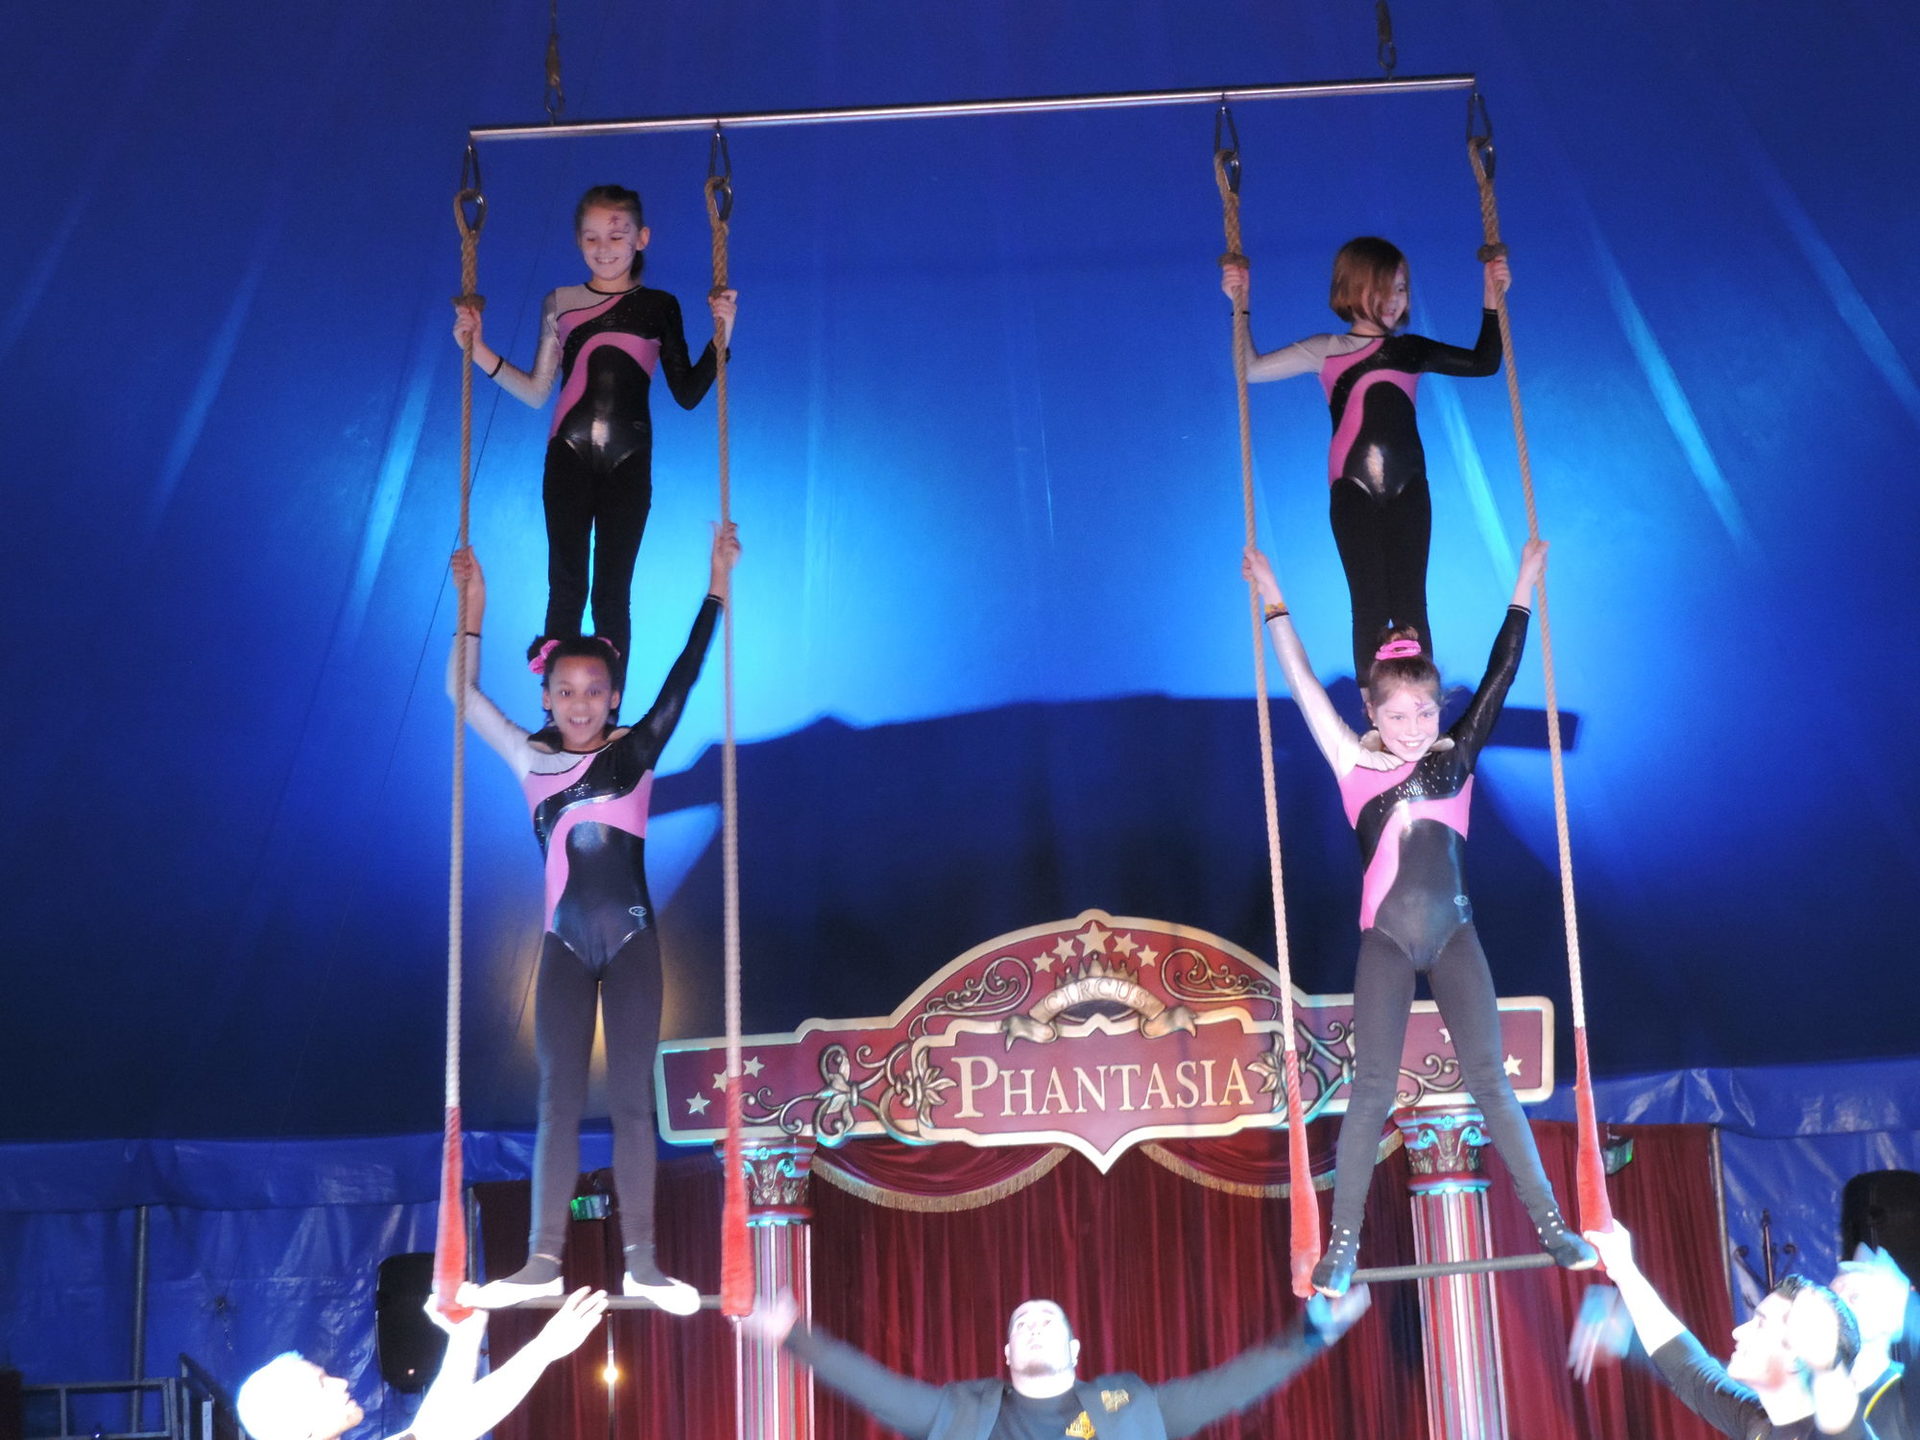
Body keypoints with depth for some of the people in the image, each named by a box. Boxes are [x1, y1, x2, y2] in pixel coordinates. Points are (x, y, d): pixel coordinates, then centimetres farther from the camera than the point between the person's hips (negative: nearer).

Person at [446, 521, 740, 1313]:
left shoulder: (636, 749, 5)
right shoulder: (532, 761, 8)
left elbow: (683, 679, 0)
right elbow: (463, 693, 8)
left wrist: (716, 589, -3)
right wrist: (472, 610, 1)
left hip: (631, 936, -1)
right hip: (565, 943, 1)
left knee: (632, 1096, -2)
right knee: (558, 1099, 0)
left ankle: (640, 1259, -3)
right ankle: (544, 1260, -1)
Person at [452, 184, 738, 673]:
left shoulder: (660, 307, 9)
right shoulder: (560, 303, 10)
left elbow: (687, 393, 6)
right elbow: (536, 393, 11)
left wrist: (721, 336, -4)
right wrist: (477, 349, 4)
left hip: (628, 465, 0)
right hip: (569, 458, 0)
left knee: (613, 595, 1)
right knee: (566, 588, -5)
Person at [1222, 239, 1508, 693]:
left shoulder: (1411, 350, 12)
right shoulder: (1325, 352, 7)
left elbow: (1484, 362, 13)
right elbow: (1251, 368, 3)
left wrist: (1492, 299, 5)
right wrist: (1240, 306, -5)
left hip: (1407, 490, 1)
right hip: (1353, 492, -1)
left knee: (1409, 604, 0)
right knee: (1370, 606, -1)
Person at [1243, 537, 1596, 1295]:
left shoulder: (1456, 758, 8)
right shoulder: (1356, 767, 5)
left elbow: (1499, 676, 11)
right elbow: (1304, 686, 5)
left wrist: (1524, 587, 15)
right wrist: (1273, 603, 7)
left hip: (1454, 934, 1)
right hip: (1386, 941, -1)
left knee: (1489, 1079, 1)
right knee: (1372, 1088, -3)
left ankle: (1549, 1222, 6)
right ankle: (1343, 1242, 1)